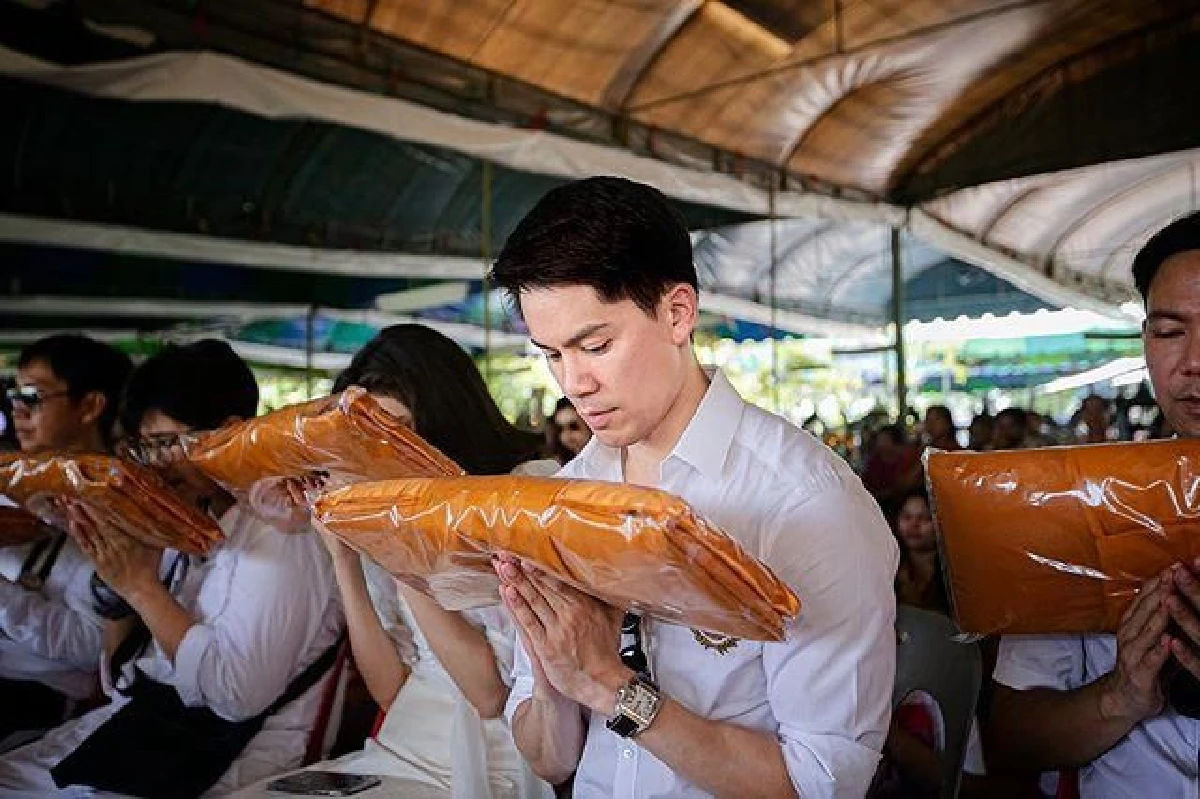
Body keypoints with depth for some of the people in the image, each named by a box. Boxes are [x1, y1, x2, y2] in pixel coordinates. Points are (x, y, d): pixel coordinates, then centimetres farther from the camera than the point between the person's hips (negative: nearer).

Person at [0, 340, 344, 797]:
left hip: (224, 753, -7)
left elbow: (240, 692, -26)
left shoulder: (278, 533, -17)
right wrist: (116, 579, -6)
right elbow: (118, 679, 11)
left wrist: (142, 585, -19)